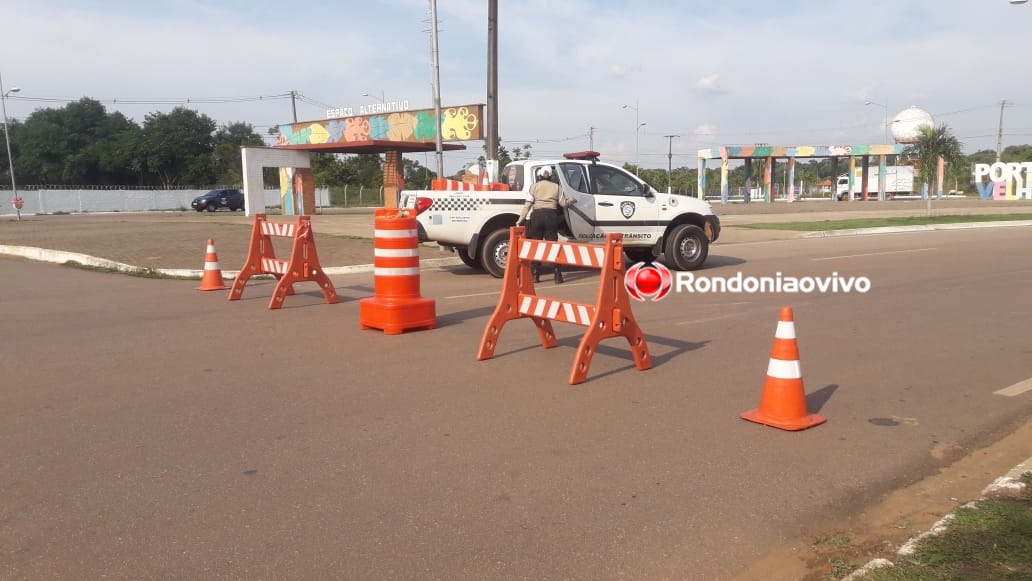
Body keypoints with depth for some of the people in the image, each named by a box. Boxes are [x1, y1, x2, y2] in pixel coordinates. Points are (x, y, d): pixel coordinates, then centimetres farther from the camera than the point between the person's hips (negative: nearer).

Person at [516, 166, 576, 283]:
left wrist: (520, 220, 0)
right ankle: (558, 276, 0)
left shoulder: (534, 186, 6)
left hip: (537, 216, 0)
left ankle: (535, 276, 9)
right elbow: (563, 203, 8)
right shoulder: (556, 187, 9)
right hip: (551, 216, 0)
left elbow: (528, 205, -1)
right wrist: (571, 200, 28)